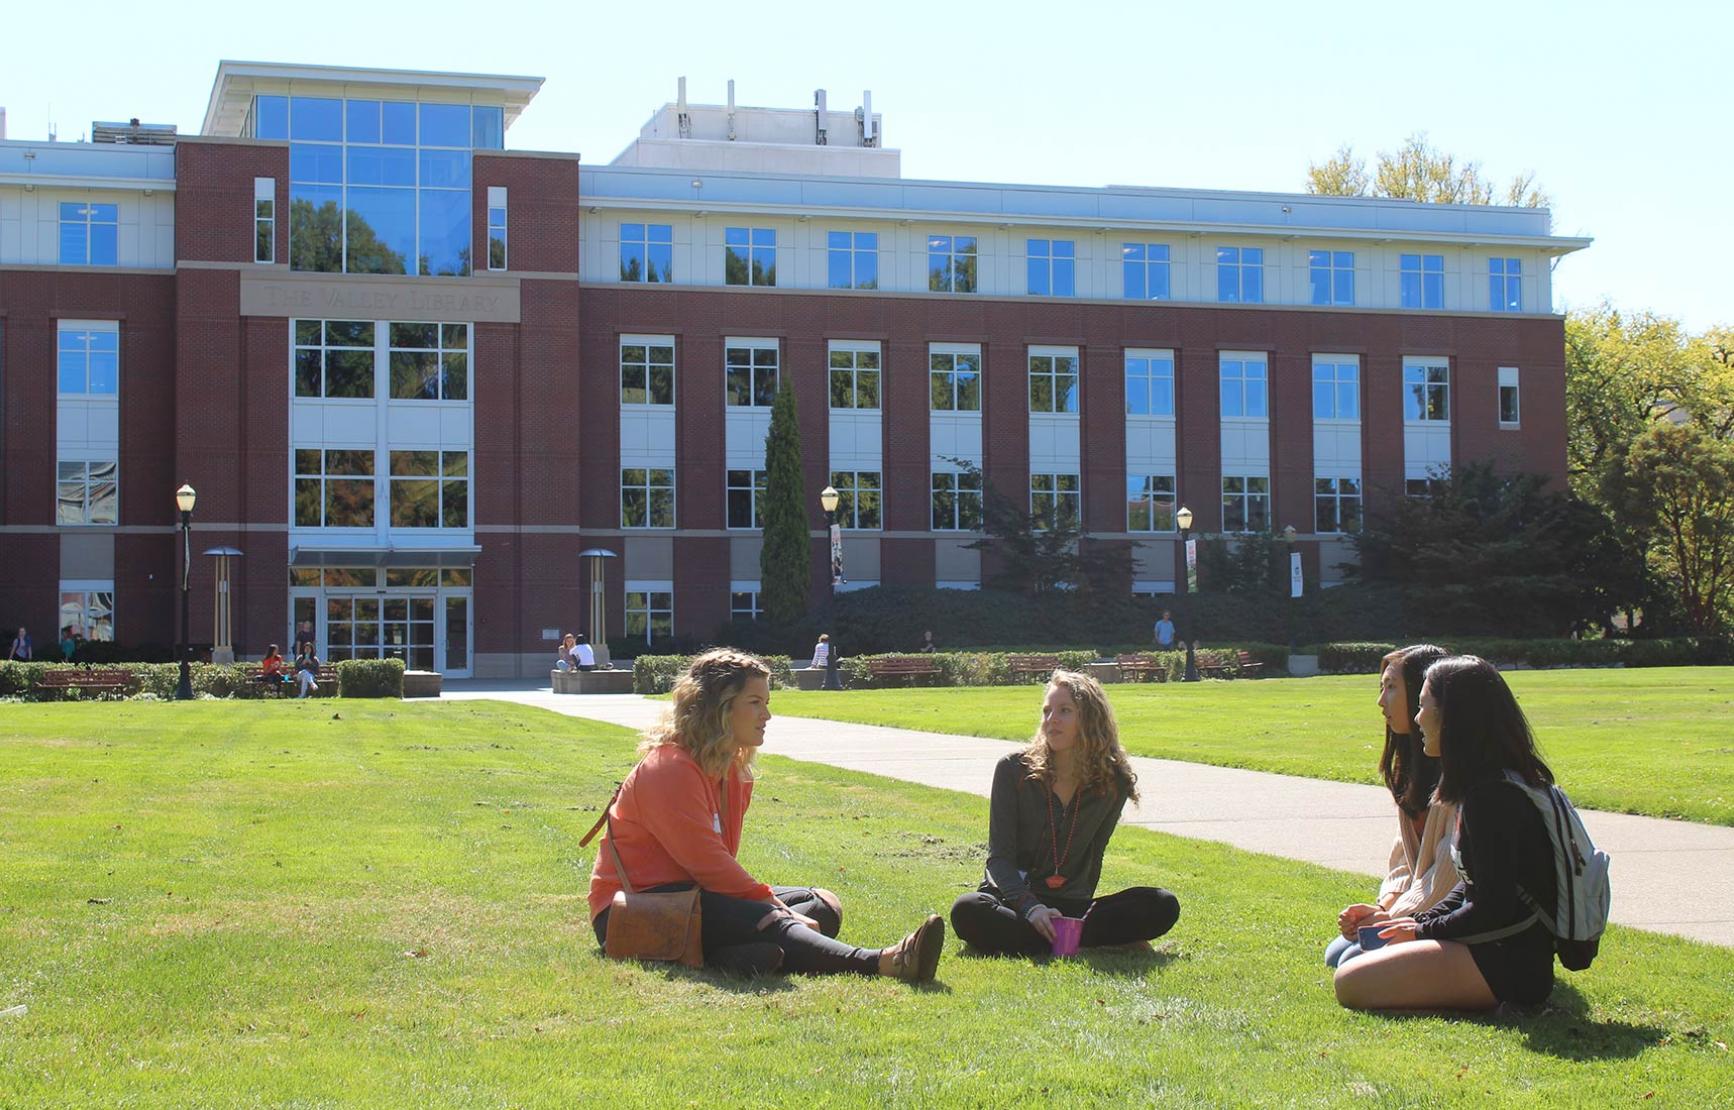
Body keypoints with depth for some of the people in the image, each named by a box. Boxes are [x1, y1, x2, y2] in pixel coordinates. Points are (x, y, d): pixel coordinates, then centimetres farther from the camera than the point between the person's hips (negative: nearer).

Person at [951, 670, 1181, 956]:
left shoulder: (1114, 782, 0)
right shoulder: (1014, 769, -7)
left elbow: (1093, 854, 9)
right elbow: (1000, 857, -10)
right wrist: (1032, 908, -27)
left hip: (1071, 904, 3)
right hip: (1012, 899, -3)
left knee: (1163, 906, -21)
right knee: (967, 911, -37)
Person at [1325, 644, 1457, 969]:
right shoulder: (1411, 760, 13)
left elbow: (1454, 862, -21)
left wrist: (1396, 917, -16)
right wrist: (1387, 905, -3)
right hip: (1419, 908, 10)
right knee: (1336, 954, 3)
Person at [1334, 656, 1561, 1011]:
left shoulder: (1491, 795, -20)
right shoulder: (1500, 782, 12)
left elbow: (1492, 908, -20)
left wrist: (1424, 929, -6)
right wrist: (1421, 921, 8)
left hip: (1509, 963, -11)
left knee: (1351, 984, -15)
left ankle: (1497, 1003, -9)